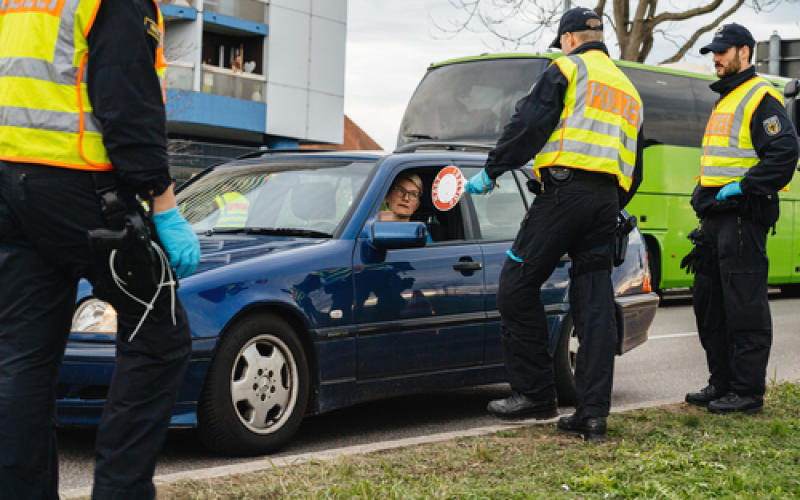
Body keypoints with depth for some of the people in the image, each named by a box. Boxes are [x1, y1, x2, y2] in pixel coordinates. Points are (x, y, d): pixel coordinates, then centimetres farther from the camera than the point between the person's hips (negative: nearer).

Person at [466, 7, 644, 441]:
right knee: (594, 303, 4)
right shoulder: (628, 90, 27)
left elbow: (528, 125, -6)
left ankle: (535, 393, -1)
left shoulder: (566, 70, 4)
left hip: (565, 190, -7)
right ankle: (593, 412, 1)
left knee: (517, 285, -1)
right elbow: (634, 170, 28)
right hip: (607, 200, 8)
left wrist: (491, 171, 1)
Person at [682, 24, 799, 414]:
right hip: (717, 218, 10)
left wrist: (744, 187, -21)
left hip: (743, 216, -10)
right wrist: (704, 195, 19)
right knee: (709, 302, 13)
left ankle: (748, 392, -3)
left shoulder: (761, 98, -8)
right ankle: (721, 384, 21)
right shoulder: (725, 101, 23)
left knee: (744, 306, -8)